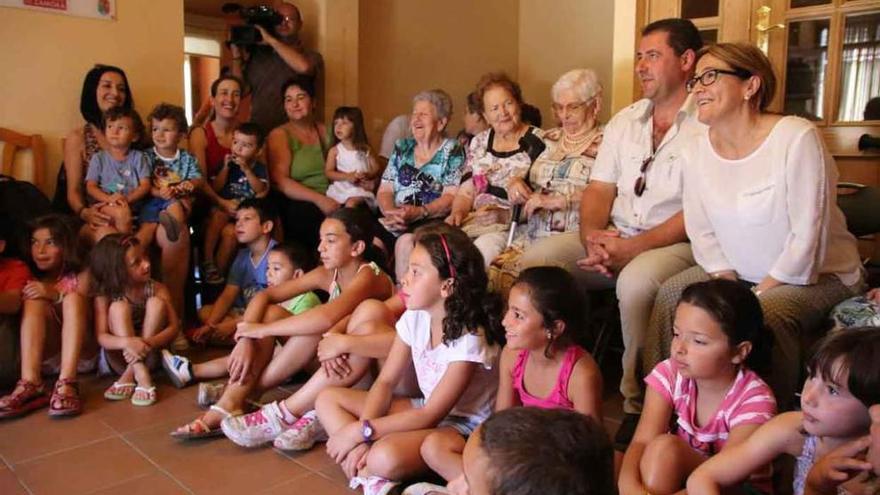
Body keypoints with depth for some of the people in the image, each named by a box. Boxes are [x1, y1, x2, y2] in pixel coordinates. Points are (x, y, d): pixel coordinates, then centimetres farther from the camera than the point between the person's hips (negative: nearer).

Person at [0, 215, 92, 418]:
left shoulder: (81, 276, 5)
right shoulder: (30, 279, 11)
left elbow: (86, 315, -7)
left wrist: (56, 296, -21)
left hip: (81, 355, -1)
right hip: (45, 358, 2)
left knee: (72, 298, -22)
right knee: (34, 300, -18)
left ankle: (66, 384, -41)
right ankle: (30, 384, -38)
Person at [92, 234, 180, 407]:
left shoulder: (157, 289, -9)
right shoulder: (105, 295, -10)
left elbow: (174, 326, -16)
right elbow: (101, 337, -19)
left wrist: (149, 343, -36)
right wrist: (128, 342, -41)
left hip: (151, 355, 1)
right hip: (120, 357, -1)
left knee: (156, 303, -20)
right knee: (118, 307, -23)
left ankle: (130, 375, -26)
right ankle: (142, 376, -34)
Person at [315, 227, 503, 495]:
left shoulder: (470, 339, -26)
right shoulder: (414, 318, -5)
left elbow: (430, 416, -25)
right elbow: (385, 382, -2)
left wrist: (362, 431, -24)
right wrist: (360, 435, -17)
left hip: (464, 424, -8)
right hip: (426, 409, 8)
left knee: (386, 456, -39)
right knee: (328, 399, 0)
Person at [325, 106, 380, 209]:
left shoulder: (365, 149, 6)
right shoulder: (335, 150, 4)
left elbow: (376, 169, 8)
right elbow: (328, 172, -2)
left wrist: (367, 175, -15)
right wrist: (347, 176, -16)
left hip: (360, 188, -1)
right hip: (341, 188, 1)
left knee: (351, 203, -30)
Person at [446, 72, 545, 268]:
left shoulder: (538, 141, 2)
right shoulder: (479, 142, 17)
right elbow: (466, 191, 15)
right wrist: (457, 212, -4)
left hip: (515, 226, -4)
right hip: (475, 222, 4)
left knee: (484, 247, -36)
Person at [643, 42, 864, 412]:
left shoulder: (796, 138, -21)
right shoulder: (696, 150, -2)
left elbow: (807, 239, -22)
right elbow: (703, 233, 0)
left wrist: (757, 296, -18)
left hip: (818, 276, -5)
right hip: (737, 275, 6)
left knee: (766, 316, -33)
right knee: (671, 295, -14)